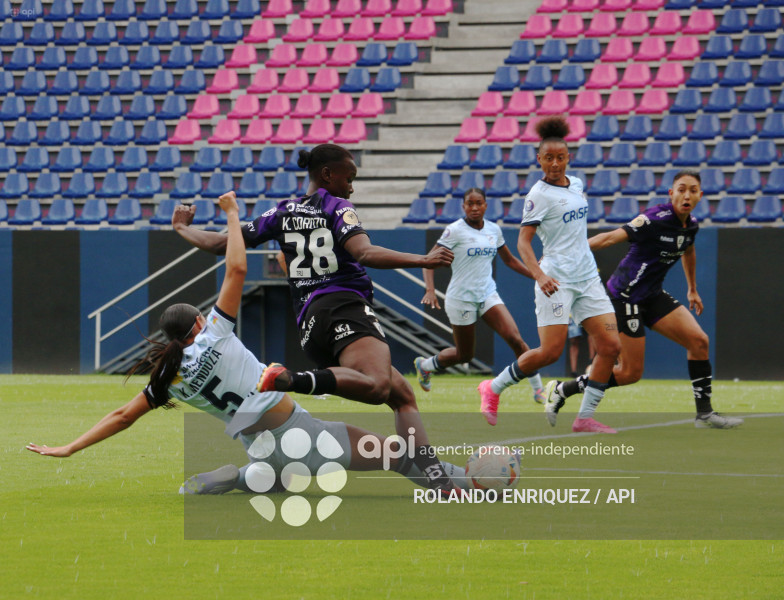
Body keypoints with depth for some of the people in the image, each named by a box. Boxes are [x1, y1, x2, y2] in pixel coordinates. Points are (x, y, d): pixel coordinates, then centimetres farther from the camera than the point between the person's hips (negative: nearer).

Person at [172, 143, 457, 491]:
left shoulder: (282, 214, 21)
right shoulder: (337, 208, 5)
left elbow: (222, 244, 22)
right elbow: (364, 253, -13)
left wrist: (181, 228, 40)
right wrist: (423, 261, -13)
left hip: (308, 322, 7)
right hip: (345, 306, -7)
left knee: (402, 396, 10)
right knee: (376, 385, -35)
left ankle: (435, 476, -8)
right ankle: (293, 381, -49)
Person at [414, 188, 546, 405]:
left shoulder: (494, 230, 5)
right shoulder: (455, 231, -11)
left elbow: (509, 260, 20)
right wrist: (430, 290, -27)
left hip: (488, 294, 4)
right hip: (461, 298, -4)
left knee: (515, 338, -15)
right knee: (464, 355, 6)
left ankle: (538, 389, -8)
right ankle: (424, 364, 35)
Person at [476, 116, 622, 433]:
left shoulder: (576, 184, 11)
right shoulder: (539, 195, -10)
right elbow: (523, 241, -15)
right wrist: (539, 275, -29)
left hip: (587, 276, 7)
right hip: (557, 280, -7)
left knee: (610, 345, -5)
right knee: (550, 351, -13)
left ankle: (585, 417, 0)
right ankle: (492, 389, 9)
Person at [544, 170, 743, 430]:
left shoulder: (690, 225, 4)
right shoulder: (656, 219, -22)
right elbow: (611, 237, -28)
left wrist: (692, 290, 39)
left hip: (652, 296, 8)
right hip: (626, 295, -8)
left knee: (698, 341, -4)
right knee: (631, 373, -6)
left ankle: (704, 413, 5)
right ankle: (561, 390, 7)